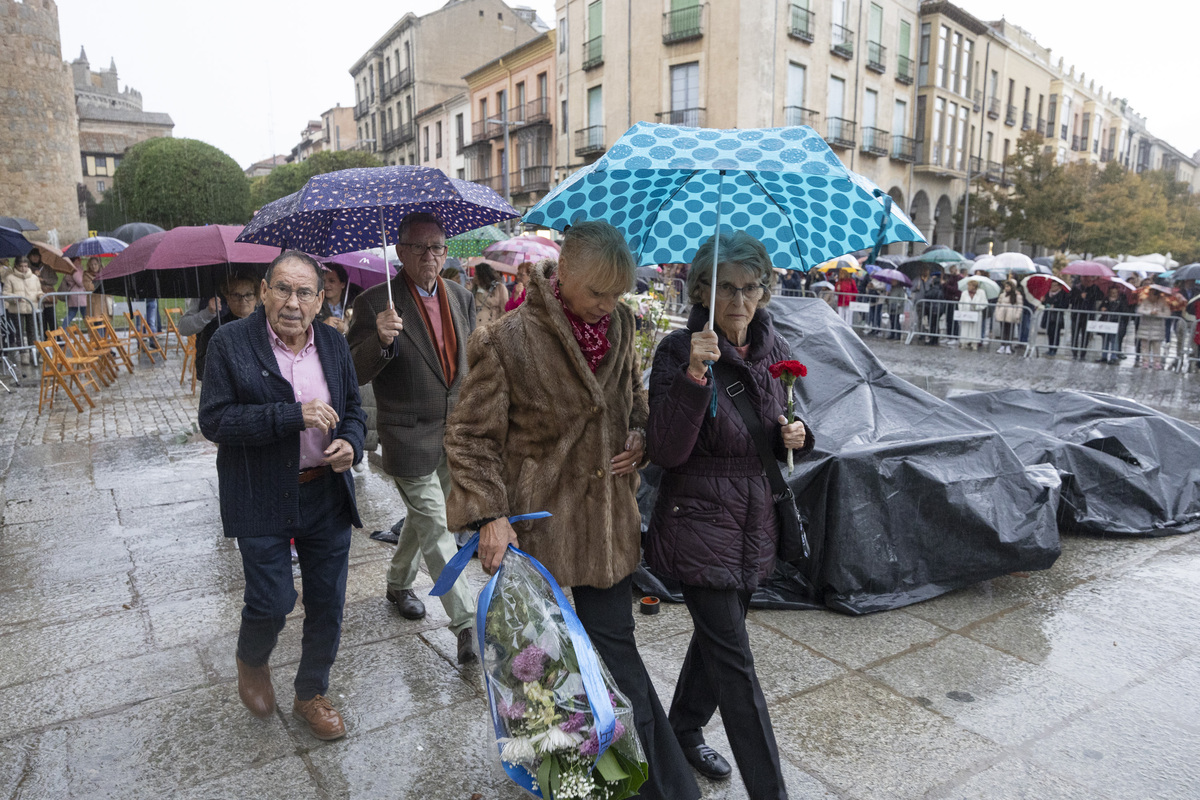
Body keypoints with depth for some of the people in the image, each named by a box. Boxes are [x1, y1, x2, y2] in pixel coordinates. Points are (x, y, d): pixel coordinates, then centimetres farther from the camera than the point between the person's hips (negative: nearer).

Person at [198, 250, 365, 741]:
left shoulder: (334, 344, 4)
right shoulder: (230, 343, -8)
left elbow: (353, 409, 12)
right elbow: (214, 420, -14)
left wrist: (351, 444, -10)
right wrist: (293, 415, -24)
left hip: (327, 494, 4)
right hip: (262, 498, -4)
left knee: (327, 603, 11)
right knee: (271, 602, -1)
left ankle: (311, 695, 35)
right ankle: (251, 663, 37)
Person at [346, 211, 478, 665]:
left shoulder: (462, 298, 6)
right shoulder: (375, 303, -10)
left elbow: (474, 362, 16)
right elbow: (353, 375, -13)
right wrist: (380, 341, -32)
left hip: (455, 434, 6)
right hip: (409, 436, -6)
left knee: (424, 516, 22)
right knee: (436, 528, -4)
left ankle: (398, 583, 46)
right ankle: (466, 626, 4)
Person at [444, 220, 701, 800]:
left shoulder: (619, 324, 2)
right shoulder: (509, 339, -15)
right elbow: (471, 436, -10)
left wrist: (640, 439, -2)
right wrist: (489, 514, -19)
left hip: (608, 515, 4)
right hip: (537, 519, -3)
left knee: (613, 643, 14)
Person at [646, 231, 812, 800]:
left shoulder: (772, 348, 3)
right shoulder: (679, 350, -15)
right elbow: (667, 450, -23)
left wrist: (795, 434, -6)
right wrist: (695, 374, -33)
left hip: (755, 521, 7)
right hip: (699, 523, -6)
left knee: (717, 634, 21)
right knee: (733, 659, -1)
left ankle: (684, 731, 45)